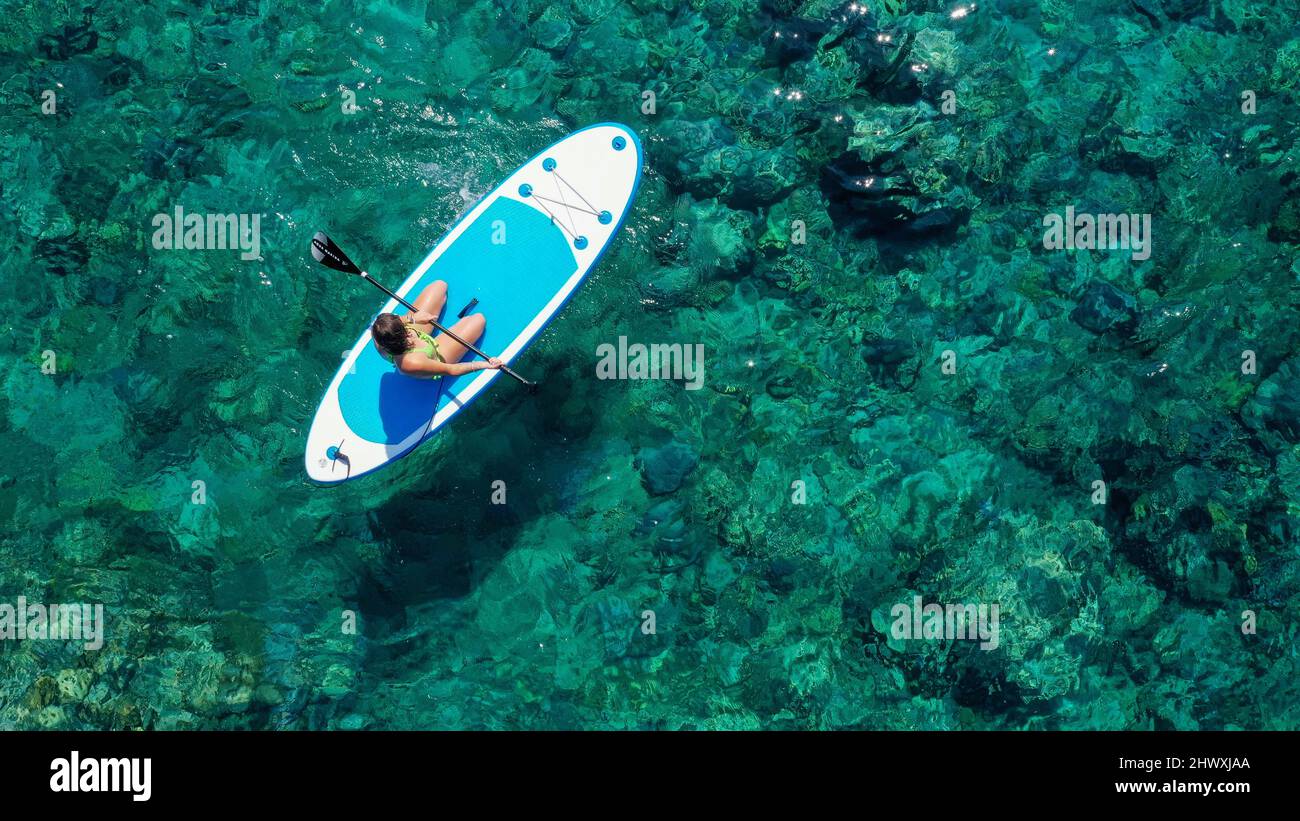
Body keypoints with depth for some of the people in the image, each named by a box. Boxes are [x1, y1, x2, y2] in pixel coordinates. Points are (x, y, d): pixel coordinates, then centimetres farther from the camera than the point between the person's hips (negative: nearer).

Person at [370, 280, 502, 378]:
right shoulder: (413, 363, -48)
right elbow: (451, 370, -35)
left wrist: (412, 318, -24)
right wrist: (485, 364, -37)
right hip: (436, 357, -4)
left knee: (440, 285, 9)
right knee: (479, 320, 5)